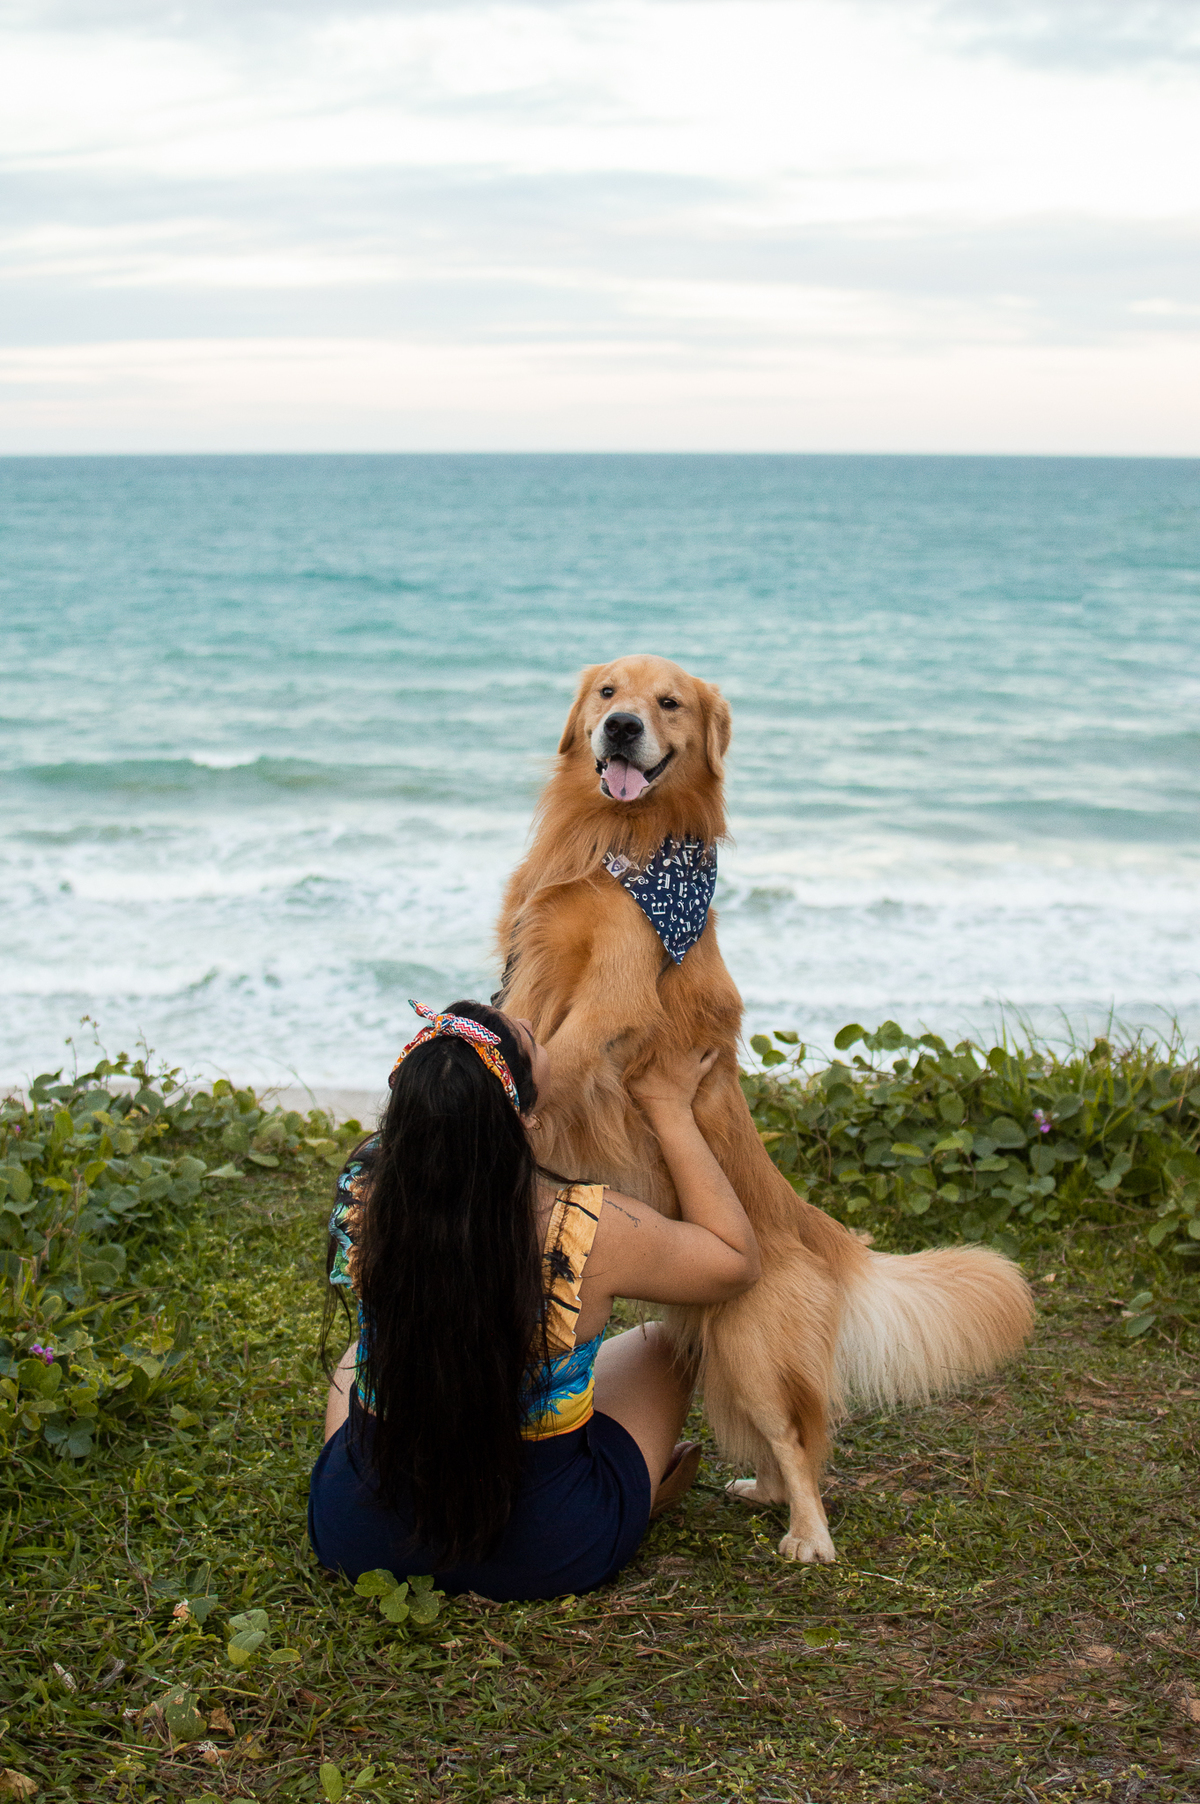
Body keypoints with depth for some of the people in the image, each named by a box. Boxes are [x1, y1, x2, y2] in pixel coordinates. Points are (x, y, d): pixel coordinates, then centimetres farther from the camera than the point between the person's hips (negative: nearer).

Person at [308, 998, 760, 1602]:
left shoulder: (362, 1200, -20)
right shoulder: (591, 1232, -28)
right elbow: (736, 1261, -7)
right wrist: (670, 1109, -4)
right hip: (544, 1558, -2)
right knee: (662, 1345, 24)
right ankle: (643, 1491, 50)